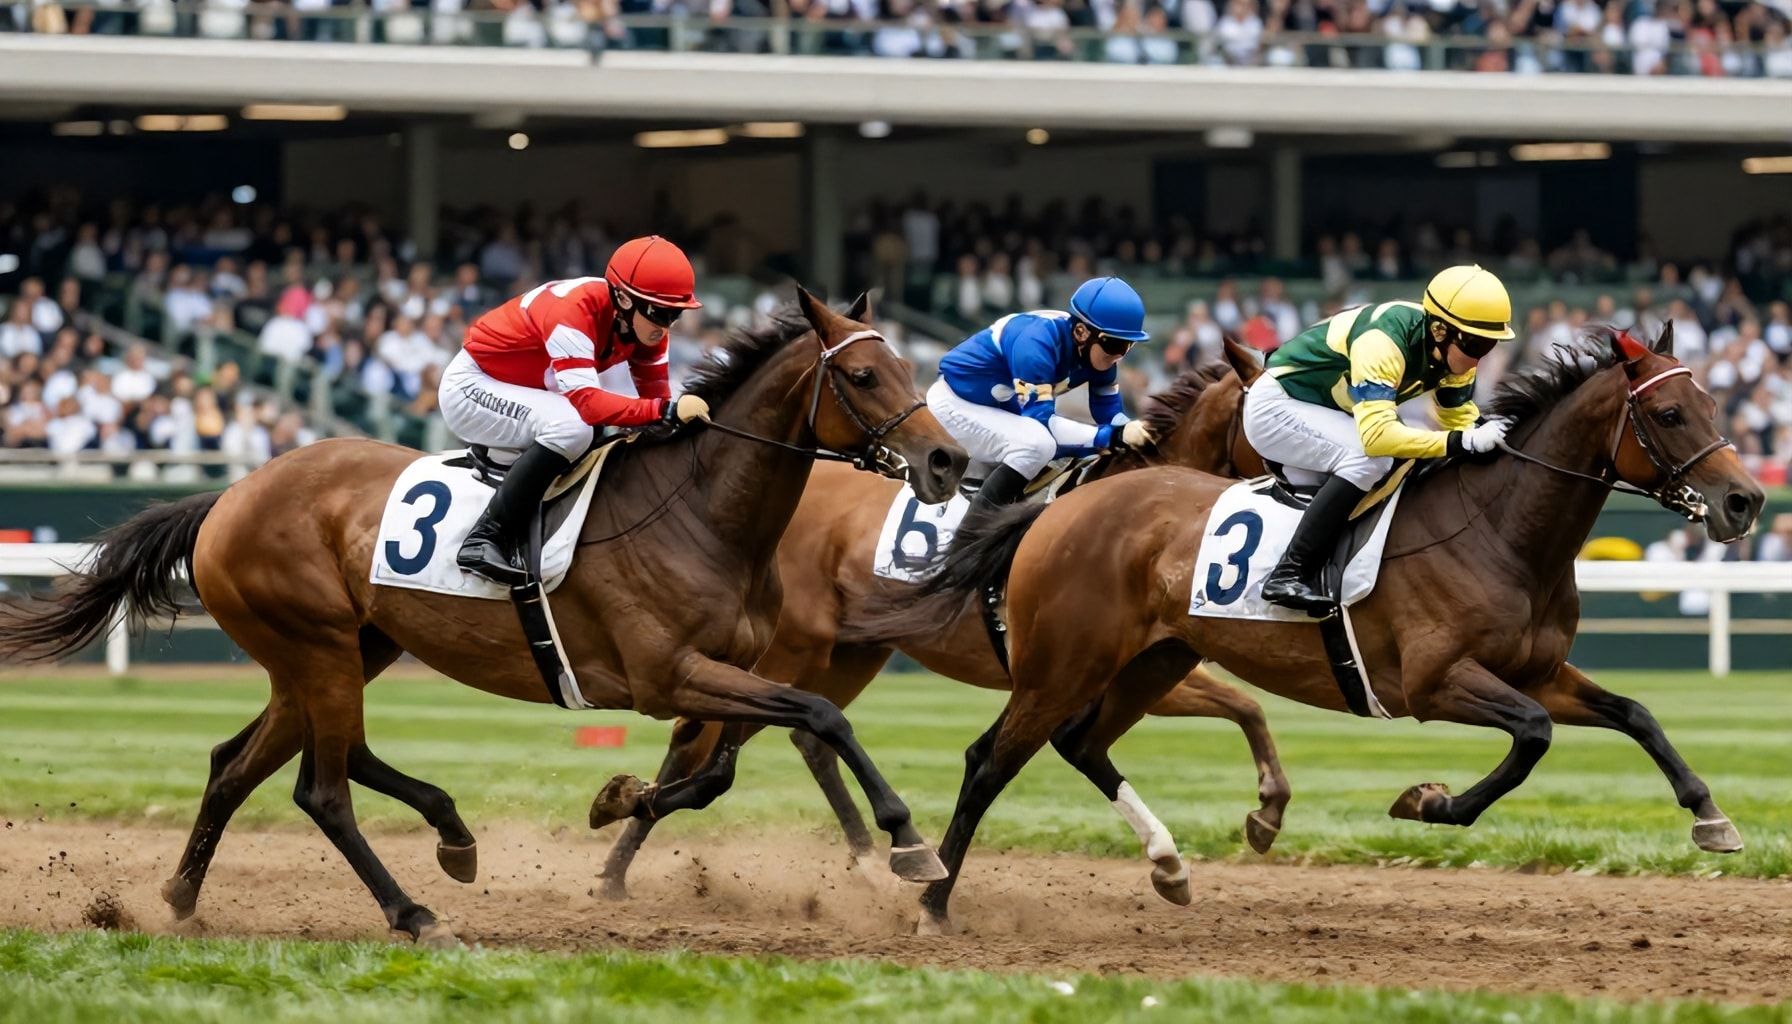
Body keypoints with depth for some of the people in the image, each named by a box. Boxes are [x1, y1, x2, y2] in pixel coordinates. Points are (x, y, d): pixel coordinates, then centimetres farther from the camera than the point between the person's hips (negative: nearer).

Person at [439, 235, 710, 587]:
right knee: (571, 427, -32)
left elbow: (655, 396, -2)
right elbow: (587, 403, -40)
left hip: (522, 393, 9)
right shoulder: (575, 310, -32)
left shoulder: (645, 324, -8)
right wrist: (667, 411, -46)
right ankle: (486, 538, -29)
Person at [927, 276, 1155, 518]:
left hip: (998, 410, 9)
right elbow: (1041, 423, -37)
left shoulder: (1097, 349, -11)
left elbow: (1109, 414, -5)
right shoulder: (1038, 342, -35)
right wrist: (1115, 436, -43)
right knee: (1037, 443, -31)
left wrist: (1138, 433, -26)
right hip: (954, 405, -9)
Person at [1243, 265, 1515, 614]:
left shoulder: (1453, 350, -8)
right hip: (1275, 407, -10)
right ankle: (1289, 575, -27)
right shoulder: (1383, 343, -34)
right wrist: (1464, 441, -44)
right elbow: (1376, 434, -42)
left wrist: (1486, 436, -19)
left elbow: (1460, 418, 2)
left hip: (1323, 413, 10)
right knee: (1370, 459, -27)